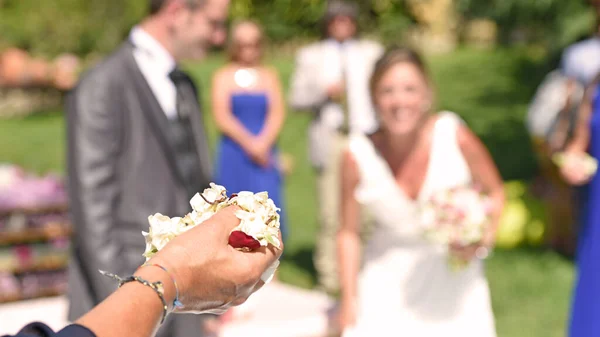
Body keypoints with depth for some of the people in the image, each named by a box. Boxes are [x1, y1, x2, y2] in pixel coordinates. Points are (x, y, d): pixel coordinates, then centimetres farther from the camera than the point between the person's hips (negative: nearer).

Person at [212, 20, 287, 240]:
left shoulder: (269, 76, 10)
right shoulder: (223, 76, 4)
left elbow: (277, 114, 1)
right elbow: (222, 117, -4)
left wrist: (263, 143, -14)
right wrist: (249, 143, -13)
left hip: (265, 154, 1)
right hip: (234, 154, -1)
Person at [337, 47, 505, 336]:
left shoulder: (454, 137, -16)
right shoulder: (358, 155, -15)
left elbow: (495, 192, 1)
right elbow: (348, 232, -3)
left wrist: (481, 241, -15)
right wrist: (349, 299, -2)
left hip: (452, 277, 1)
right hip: (389, 281, 0)